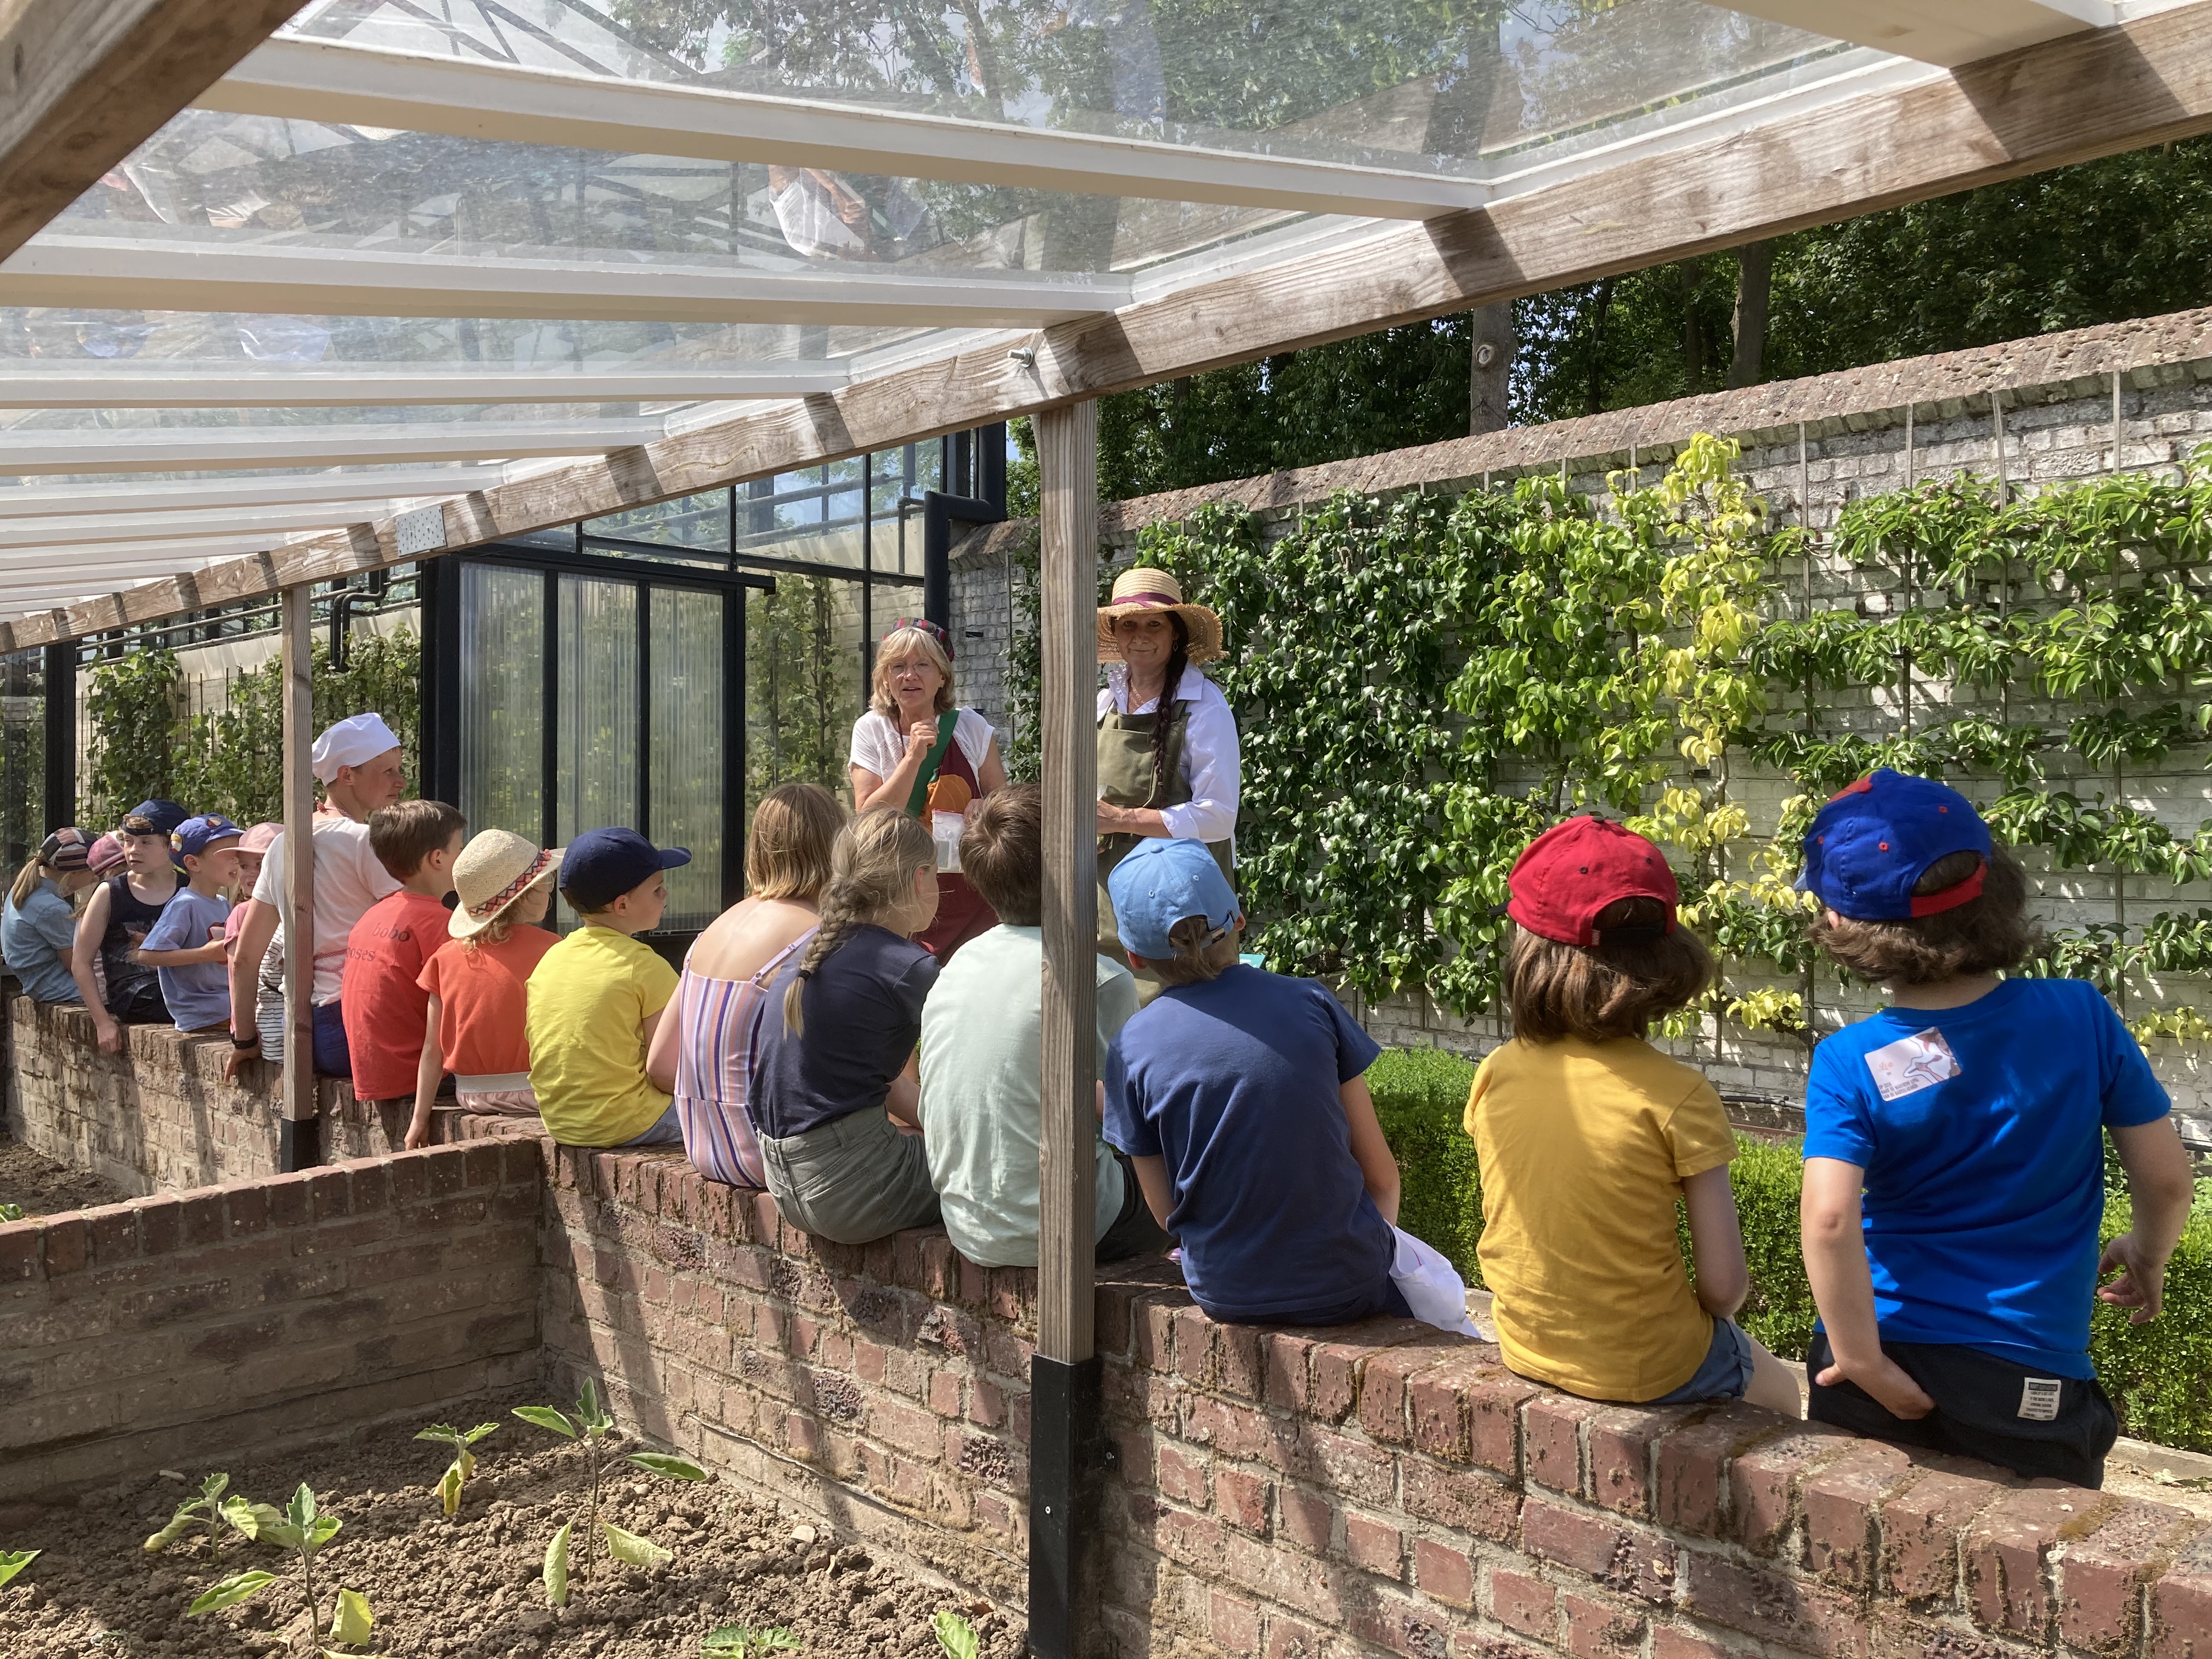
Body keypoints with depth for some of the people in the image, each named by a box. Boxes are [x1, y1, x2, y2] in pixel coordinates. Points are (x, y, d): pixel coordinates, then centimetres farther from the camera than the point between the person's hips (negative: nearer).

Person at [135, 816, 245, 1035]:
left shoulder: (223, 904, 13)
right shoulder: (184, 905, -12)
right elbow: (148, 955, -20)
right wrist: (205, 954, -24)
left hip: (230, 1004, 8)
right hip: (204, 1015, -8)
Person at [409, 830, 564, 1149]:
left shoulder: (446, 957, 2)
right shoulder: (547, 949, -11)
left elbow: (432, 1049, 4)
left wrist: (419, 1118, 10)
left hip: (470, 1096, 6)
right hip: (530, 1094, -6)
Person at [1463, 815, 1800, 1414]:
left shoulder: (1496, 1074, -10)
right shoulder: (1675, 1094, -22)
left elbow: (1512, 1226, 3)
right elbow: (1724, 1284, -17)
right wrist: (1707, 1316, 5)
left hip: (1527, 1347, 5)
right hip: (1646, 1367, -4)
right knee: (1777, 1394, 30)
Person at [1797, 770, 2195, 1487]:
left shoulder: (1848, 1064, -13)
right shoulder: (2081, 1017, -9)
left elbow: (1830, 1218, -25)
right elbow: (2167, 1179, -1)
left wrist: (1862, 1363, -14)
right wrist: (2146, 1255, 19)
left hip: (1878, 1388, 0)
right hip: (2031, 1385, 1)